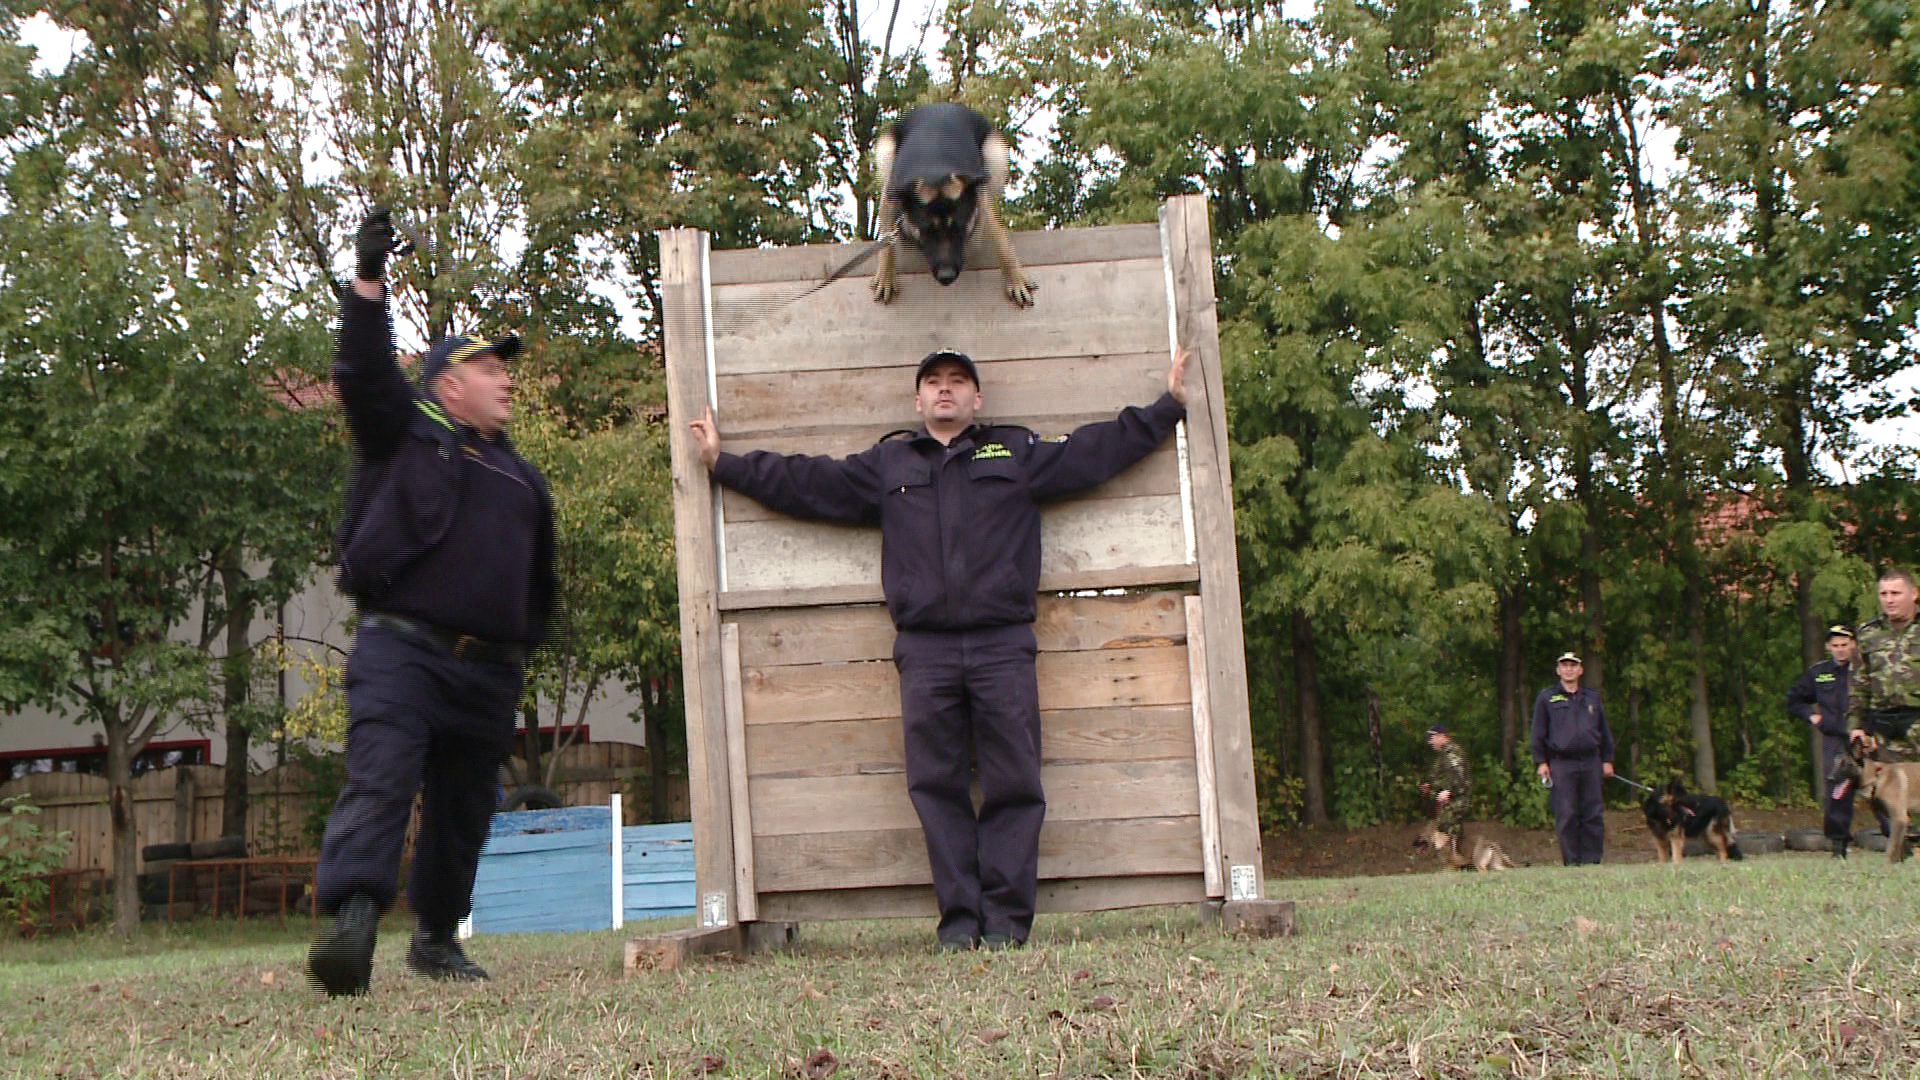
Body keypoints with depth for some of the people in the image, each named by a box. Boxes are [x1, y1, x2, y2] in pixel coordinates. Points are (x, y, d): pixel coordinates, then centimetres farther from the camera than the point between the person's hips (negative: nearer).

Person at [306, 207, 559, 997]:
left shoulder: (523, 480, 24)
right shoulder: (403, 435, 10)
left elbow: (539, 578, 33)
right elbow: (364, 372, -7)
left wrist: (525, 643, 24)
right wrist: (368, 280, -17)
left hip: (489, 671, 6)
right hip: (400, 649, -5)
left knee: (462, 813, 11)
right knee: (380, 781, -24)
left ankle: (437, 937, 25)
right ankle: (352, 919, -38)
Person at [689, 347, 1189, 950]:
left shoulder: (1019, 453, 17)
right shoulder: (887, 464, 19)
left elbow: (1100, 450, 19)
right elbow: (803, 483, 21)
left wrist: (1168, 407, 18)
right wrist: (724, 463, 20)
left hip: (1004, 646, -1)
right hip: (924, 650, 1)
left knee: (1013, 783, -3)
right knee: (936, 785, -2)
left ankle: (1006, 917, 2)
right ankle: (960, 917, 3)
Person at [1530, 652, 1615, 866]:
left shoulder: (1593, 698, 17)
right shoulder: (1546, 698, 7)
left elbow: (1604, 731, 20)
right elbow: (1538, 733, 5)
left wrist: (1607, 759, 14)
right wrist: (1540, 762, -2)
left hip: (1590, 762, 3)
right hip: (1561, 763, -3)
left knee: (1594, 814, 0)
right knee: (1566, 816, -4)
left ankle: (1592, 860, 6)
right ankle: (1572, 862, 1)